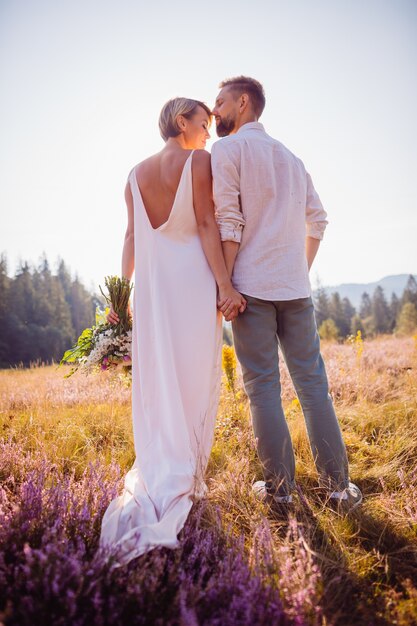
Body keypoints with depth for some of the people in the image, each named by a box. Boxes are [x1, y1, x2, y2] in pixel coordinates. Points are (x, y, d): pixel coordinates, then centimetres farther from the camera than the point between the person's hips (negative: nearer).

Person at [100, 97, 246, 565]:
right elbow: (206, 224, -11)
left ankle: (158, 480, 16)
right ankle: (185, 479, 8)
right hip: (193, 279, -5)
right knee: (194, 380, 2)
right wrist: (224, 284, -14)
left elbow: (131, 237, 10)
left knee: (157, 382, 9)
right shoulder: (199, 161, -1)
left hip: (151, 282, 5)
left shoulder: (136, 173, 14)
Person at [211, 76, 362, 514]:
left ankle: (280, 488, 9)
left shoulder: (227, 149, 1)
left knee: (263, 389, 1)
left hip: (252, 286, -5)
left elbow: (228, 223, -10)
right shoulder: (290, 157, 20)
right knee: (312, 384, 8)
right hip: (296, 287, 6)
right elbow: (317, 220, 19)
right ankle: (338, 486, 13)